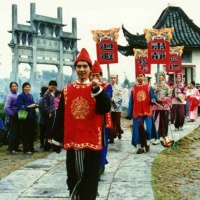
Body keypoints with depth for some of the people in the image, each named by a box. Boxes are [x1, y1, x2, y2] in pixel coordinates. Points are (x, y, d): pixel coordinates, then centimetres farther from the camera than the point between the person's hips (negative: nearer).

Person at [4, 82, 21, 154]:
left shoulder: (19, 95, 7)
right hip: (13, 117, -6)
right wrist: (12, 114, -14)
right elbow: (6, 108, -17)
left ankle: (16, 147, 21)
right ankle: (12, 149, 5)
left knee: (18, 133, 11)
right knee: (13, 133, -2)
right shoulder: (10, 96, -11)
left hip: (19, 116, 6)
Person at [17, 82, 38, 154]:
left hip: (32, 116, 7)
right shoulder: (21, 95, -7)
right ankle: (26, 149, 5)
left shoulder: (31, 95, 16)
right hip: (25, 117, -7)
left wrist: (35, 105, 1)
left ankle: (31, 148, 22)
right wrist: (28, 106, -24)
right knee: (25, 134, -2)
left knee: (32, 133, 11)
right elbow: (19, 106, -17)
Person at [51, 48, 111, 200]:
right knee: (73, 179, 12)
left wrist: (97, 90, -26)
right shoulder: (67, 90, 6)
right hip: (72, 142, 3)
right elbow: (60, 117, 8)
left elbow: (106, 109, -14)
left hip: (92, 141, -2)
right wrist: (57, 140, 9)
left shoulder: (97, 88, 1)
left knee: (89, 180, 2)